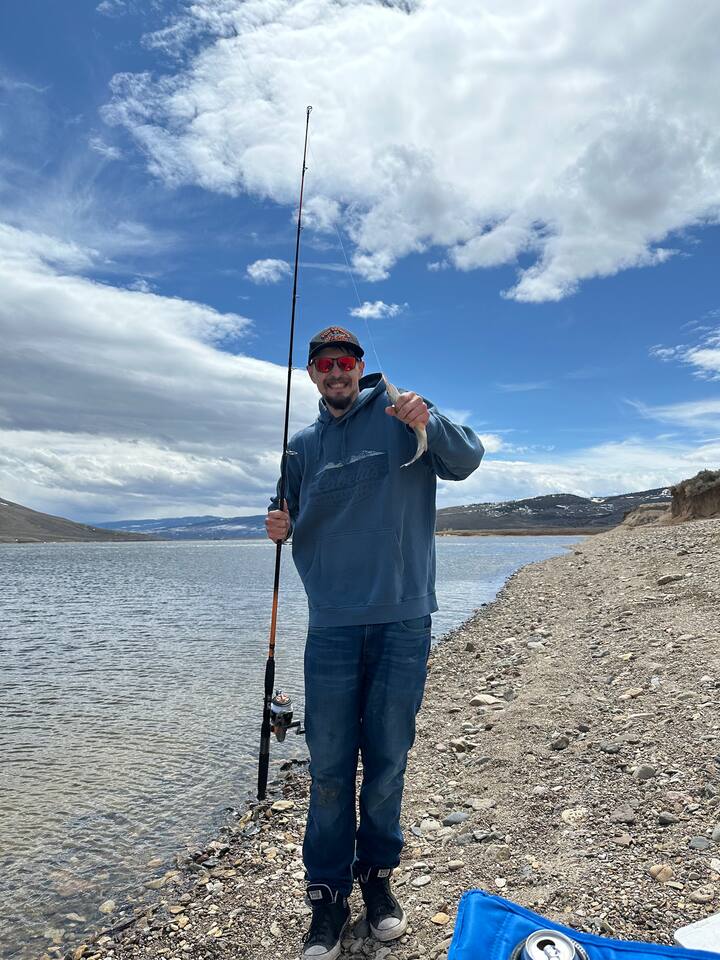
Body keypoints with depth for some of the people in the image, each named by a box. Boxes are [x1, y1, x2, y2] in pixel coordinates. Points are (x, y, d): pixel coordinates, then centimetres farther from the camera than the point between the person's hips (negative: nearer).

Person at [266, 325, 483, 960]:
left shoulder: (399, 414, 1)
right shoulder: (304, 446, 13)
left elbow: (466, 462, -10)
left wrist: (431, 422, -29)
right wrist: (281, 528, -4)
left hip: (403, 620, -2)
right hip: (333, 623, 2)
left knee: (388, 760, 11)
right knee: (329, 768, 6)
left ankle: (377, 873, 32)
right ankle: (329, 895, 23)